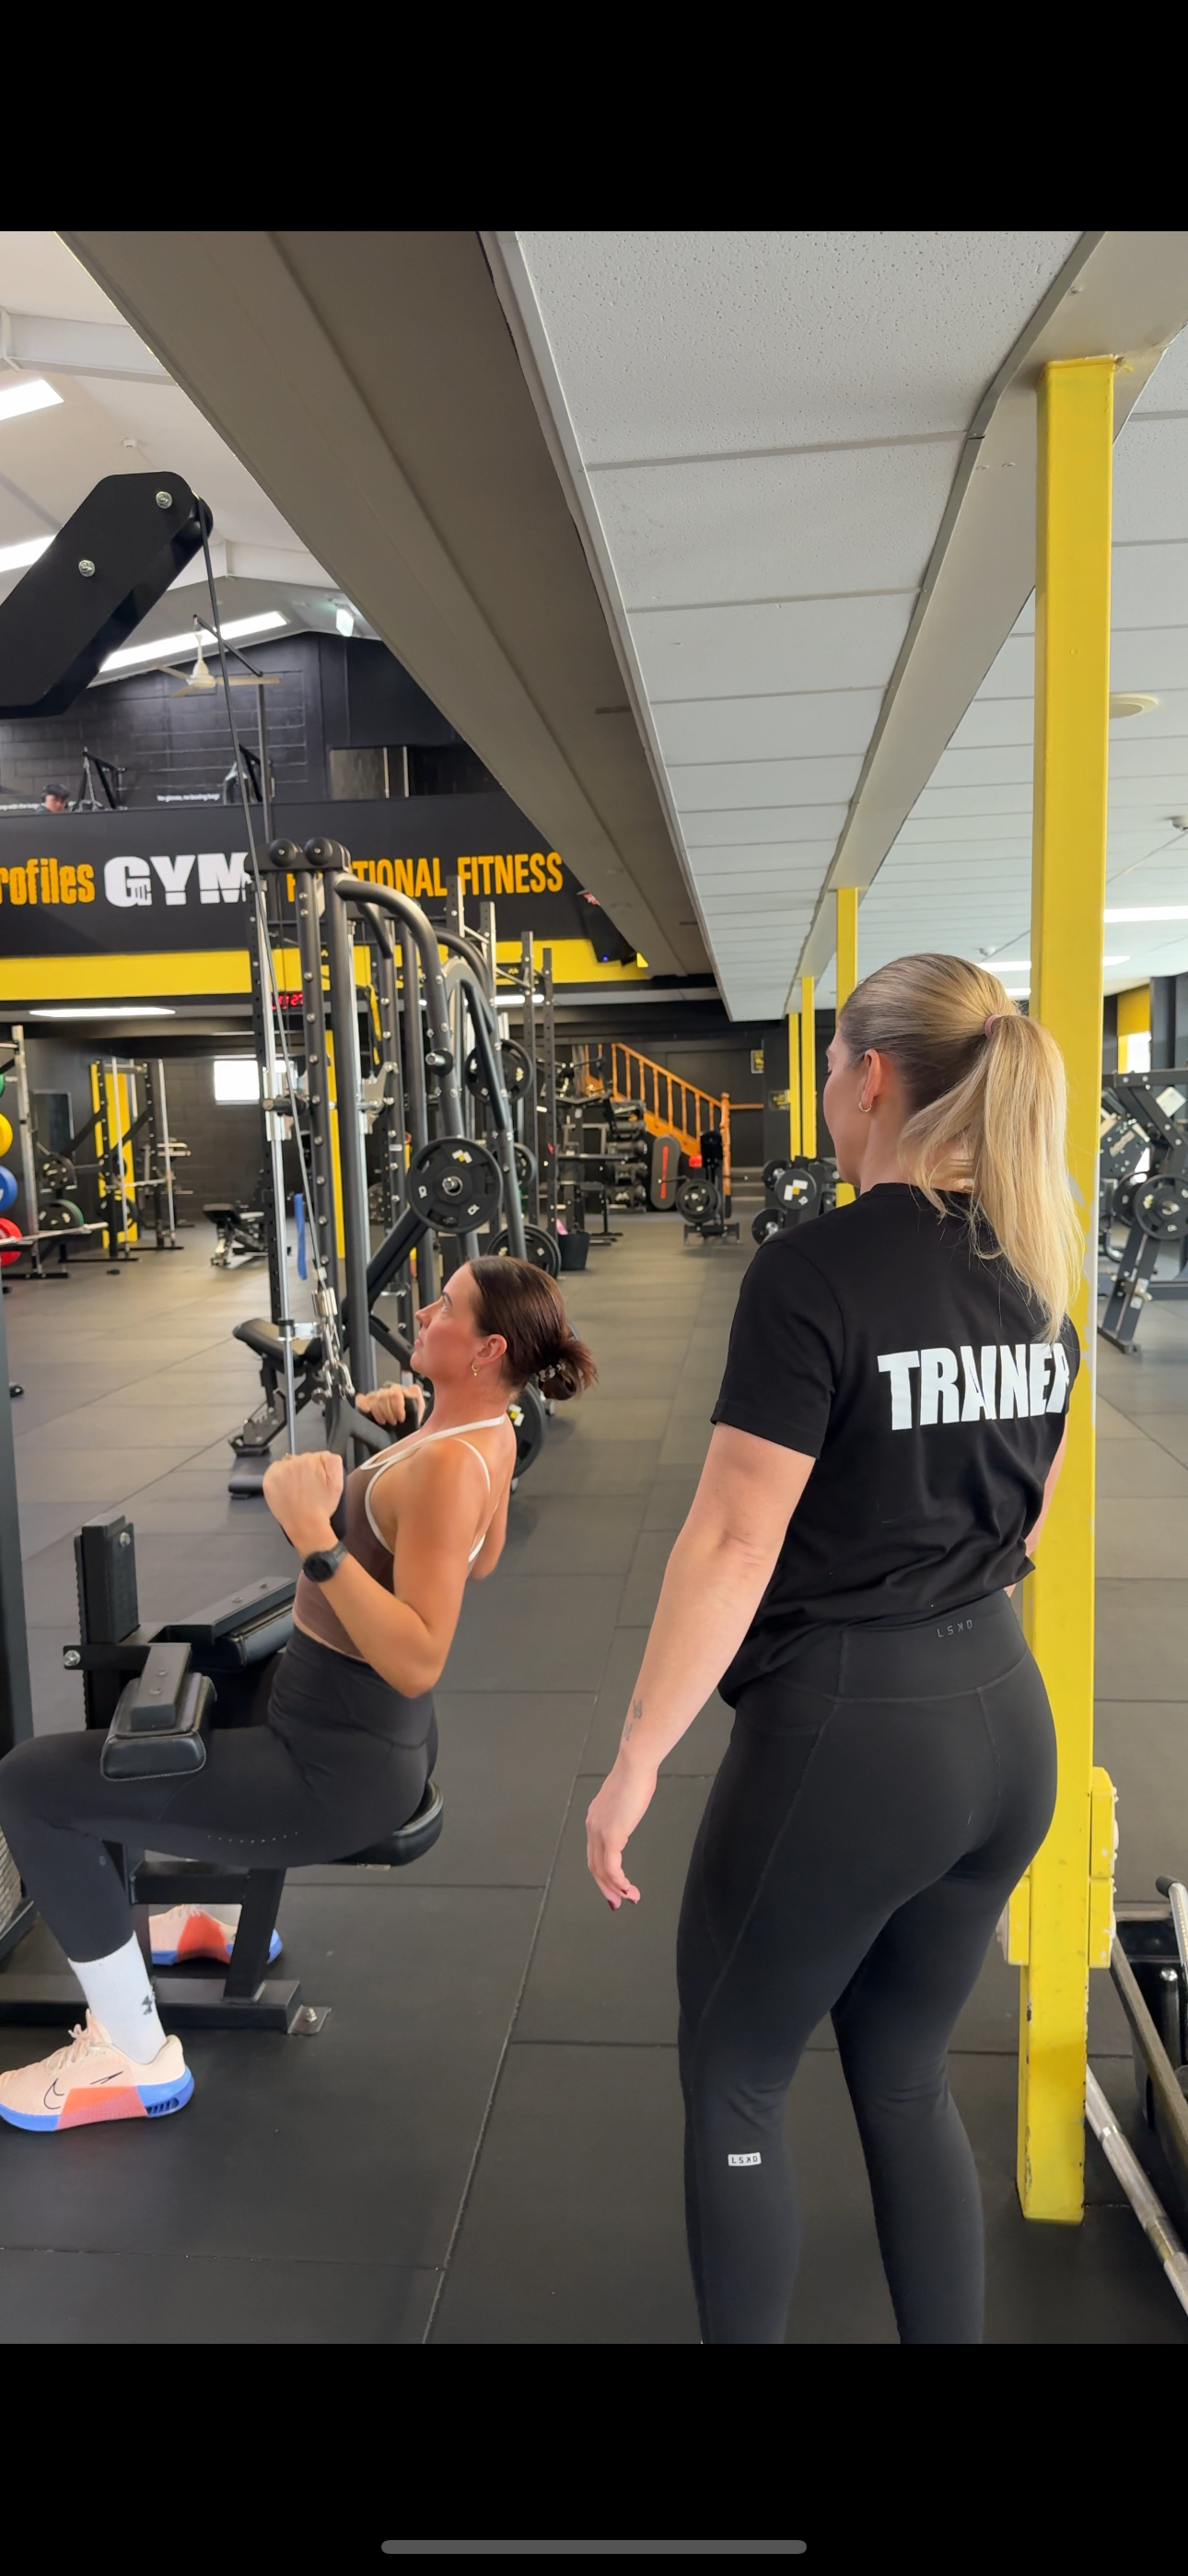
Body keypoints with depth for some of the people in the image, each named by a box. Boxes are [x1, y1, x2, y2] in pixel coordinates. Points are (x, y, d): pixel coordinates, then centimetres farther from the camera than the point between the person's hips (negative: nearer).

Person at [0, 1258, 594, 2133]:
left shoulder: (450, 1463, -28)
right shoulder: (484, 1431, 0)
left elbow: (418, 1661, -34)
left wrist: (313, 1531, -36)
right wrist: (394, 1434, 10)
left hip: (341, 1769, -10)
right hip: (376, 1729, 10)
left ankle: (136, 2058, 5)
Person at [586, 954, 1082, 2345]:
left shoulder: (818, 1269, -18)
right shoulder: (1037, 1261, 4)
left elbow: (733, 1542, -19)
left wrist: (636, 1761, -11)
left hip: (844, 1736, -7)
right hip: (1004, 1723, 7)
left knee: (732, 2085, 15)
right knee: (905, 2079, 23)